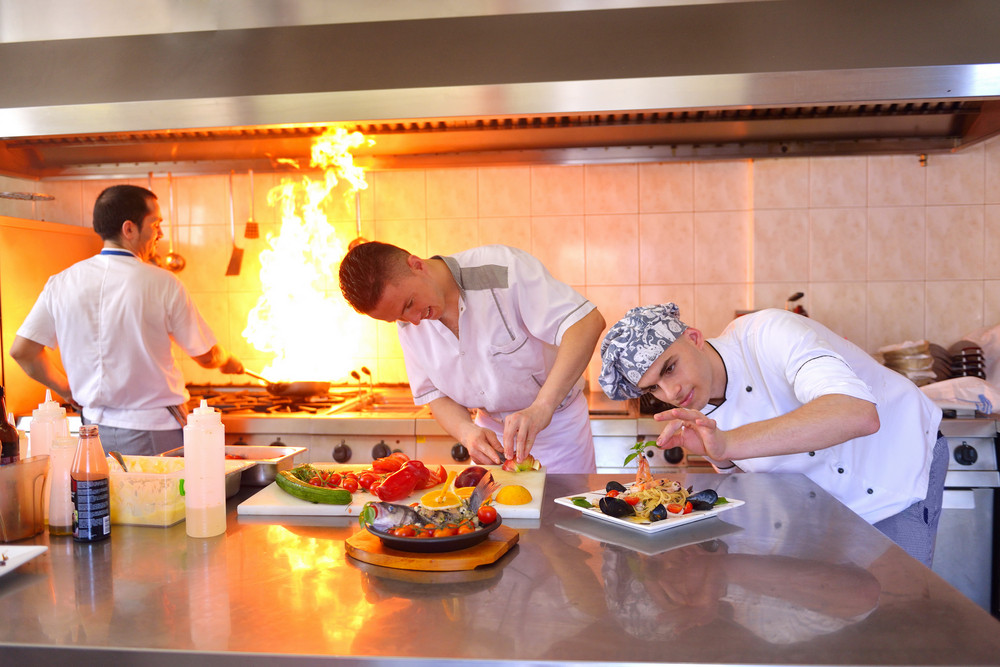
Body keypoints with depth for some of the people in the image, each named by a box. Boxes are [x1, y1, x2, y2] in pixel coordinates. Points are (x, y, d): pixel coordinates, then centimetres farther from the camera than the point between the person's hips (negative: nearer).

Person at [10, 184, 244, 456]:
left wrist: (68, 390, 20)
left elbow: (22, 350, 7)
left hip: (96, 426, 5)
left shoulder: (61, 283, 1)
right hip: (155, 431, -5)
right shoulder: (162, 283, -12)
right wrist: (229, 362, 20)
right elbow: (207, 356, -3)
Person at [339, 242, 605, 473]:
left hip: (556, 422, -4)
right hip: (491, 430, 4)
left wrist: (542, 406, -44)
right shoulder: (409, 323, -9)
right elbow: (434, 393, -1)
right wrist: (468, 433, -23)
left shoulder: (501, 267, -27)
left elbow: (588, 322, -35)